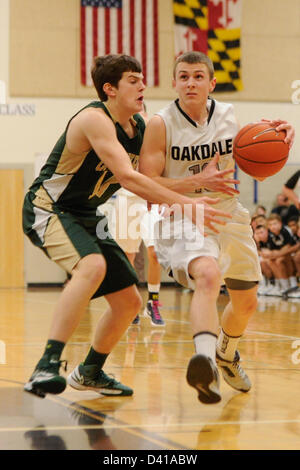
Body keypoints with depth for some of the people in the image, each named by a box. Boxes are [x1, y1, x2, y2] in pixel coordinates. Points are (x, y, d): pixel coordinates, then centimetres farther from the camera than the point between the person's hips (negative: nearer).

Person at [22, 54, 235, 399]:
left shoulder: (141, 127, 3)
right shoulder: (94, 119, -23)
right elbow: (128, 177, -32)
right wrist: (188, 206, -35)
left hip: (86, 216, 9)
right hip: (48, 208, -9)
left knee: (129, 301, 8)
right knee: (92, 266, -36)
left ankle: (89, 373, 30)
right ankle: (46, 368, -37)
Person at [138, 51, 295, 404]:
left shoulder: (229, 116, 1)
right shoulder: (161, 125, -13)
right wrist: (199, 182, -29)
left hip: (229, 217, 6)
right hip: (184, 220, -6)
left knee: (246, 302, 18)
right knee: (207, 275, -37)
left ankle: (226, 355, 49)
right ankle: (204, 359, -55)